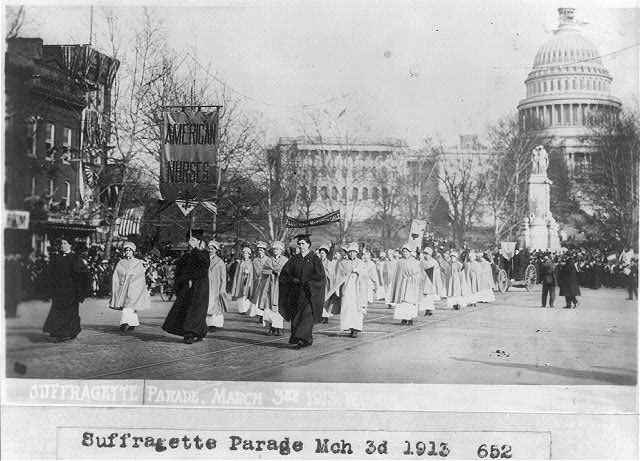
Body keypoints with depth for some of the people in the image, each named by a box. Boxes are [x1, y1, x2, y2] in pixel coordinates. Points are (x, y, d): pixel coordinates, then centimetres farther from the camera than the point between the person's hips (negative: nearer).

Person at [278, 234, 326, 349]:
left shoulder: (314, 259, -1)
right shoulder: (294, 259, 10)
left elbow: (321, 278, -5)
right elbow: (284, 274, 6)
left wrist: (309, 283, -16)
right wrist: (294, 280, -10)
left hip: (309, 293, -4)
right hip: (295, 294, 4)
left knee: (307, 314, -15)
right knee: (295, 316, 4)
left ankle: (302, 339, -21)